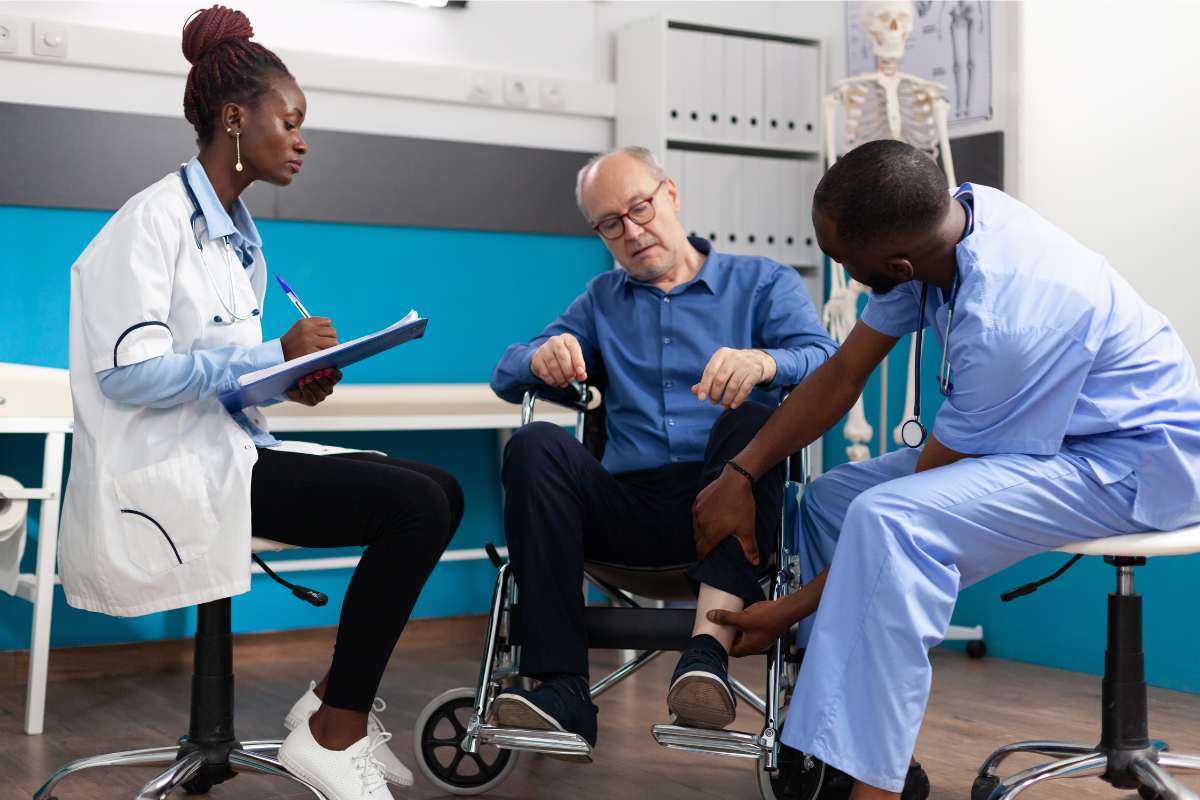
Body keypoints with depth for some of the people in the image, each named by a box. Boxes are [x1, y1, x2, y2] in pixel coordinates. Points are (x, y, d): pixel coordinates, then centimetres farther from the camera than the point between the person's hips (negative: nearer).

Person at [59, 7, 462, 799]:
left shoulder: (239, 233, 15)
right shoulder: (154, 218, -11)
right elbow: (129, 372, -21)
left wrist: (294, 379, -1)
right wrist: (275, 356, -21)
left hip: (229, 449, 9)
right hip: (168, 467, -9)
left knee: (440, 491, -1)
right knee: (416, 505, -20)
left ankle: (337, 698, 7)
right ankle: (333, 733, -8)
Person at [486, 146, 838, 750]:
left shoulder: (764, 283, 13)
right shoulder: (602, 300, 24)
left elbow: (822, 360, -7)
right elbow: (507, 375, 15)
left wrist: (761, 361, -31)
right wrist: (543, 357, -10)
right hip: (628, 510, 3)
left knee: (753, 420, -32)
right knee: (537, 446, -24)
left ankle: (709, 648, -43)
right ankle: (562, 690, -32)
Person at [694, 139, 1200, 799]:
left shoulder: (1004, 323, -34)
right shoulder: (939, 219, -11)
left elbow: (917, 502, -23)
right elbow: (843, 373, -1)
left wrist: (793, 609, -14)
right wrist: (740, 474, -7)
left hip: (1135, 460, -9)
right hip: (1057, 434, 9)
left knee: (886, 519, -32)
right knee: (830, 497, 6)